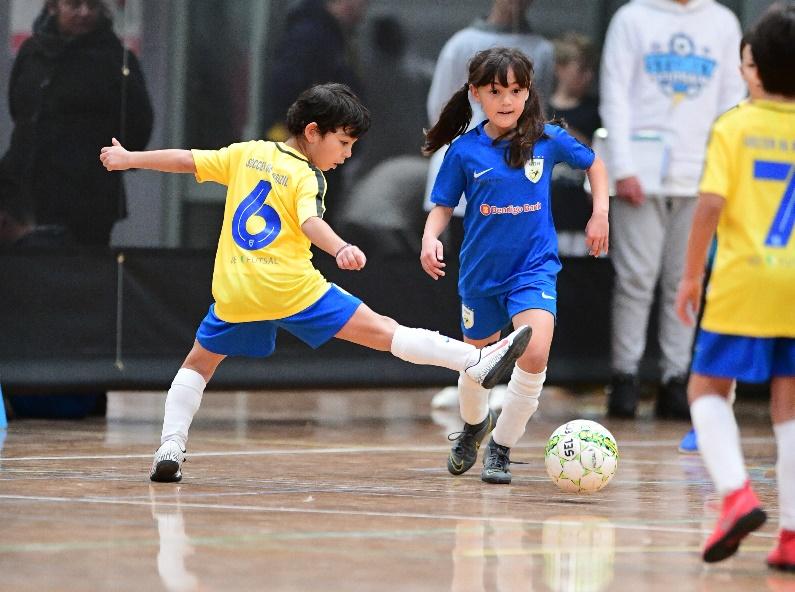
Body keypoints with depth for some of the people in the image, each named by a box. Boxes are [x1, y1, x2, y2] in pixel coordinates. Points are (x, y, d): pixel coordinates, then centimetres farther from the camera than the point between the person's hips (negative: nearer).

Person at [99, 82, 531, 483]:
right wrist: (341, 249, -41)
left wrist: (128, 159, 33)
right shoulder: (306, 177, -3)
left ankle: (170, 447, 7)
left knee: (199, 363, 24)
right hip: (290, 288, -4)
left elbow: (186, 160, 20)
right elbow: (310, 221, -23)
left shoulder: (246, 153, 13)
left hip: (233, 293, 4)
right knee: (383, 331, -9)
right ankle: (477, 362, -15)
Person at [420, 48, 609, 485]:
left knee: (535, 352, -24)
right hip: (481, 271, 1)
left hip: (534, 268, -1)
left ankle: (501, 446, -5)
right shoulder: (465, 150, -7)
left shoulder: (548, 139, -6)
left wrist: (600, 215, 4)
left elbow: (594, 164, 12)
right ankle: (474, 423, 51)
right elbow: (442, 207, 1)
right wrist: (430, 238, -18)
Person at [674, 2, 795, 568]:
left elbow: (710, 205, -12)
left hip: (742, 282, -3)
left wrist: (691, 276, -3)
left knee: (708, 388, 11)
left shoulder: (734, 127, -4)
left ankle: (736, 492, -12)